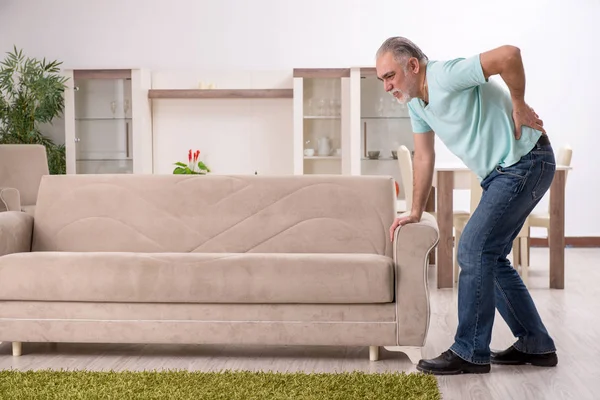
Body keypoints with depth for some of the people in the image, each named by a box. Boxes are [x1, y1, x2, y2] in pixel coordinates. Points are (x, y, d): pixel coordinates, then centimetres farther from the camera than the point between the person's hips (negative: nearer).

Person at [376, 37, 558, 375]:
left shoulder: (446, 76, -22)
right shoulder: (416, 101, 7)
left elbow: (509, 55, -33)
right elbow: (424, 157, 14)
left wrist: (518, 106, -19)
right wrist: (415, 214, 12)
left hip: (526, 162, -10)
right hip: (500, 173, 10)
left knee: (474, 250, -13)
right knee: (489, 256, 12)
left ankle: (471, 353, -4)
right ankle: (535, 345, 20)